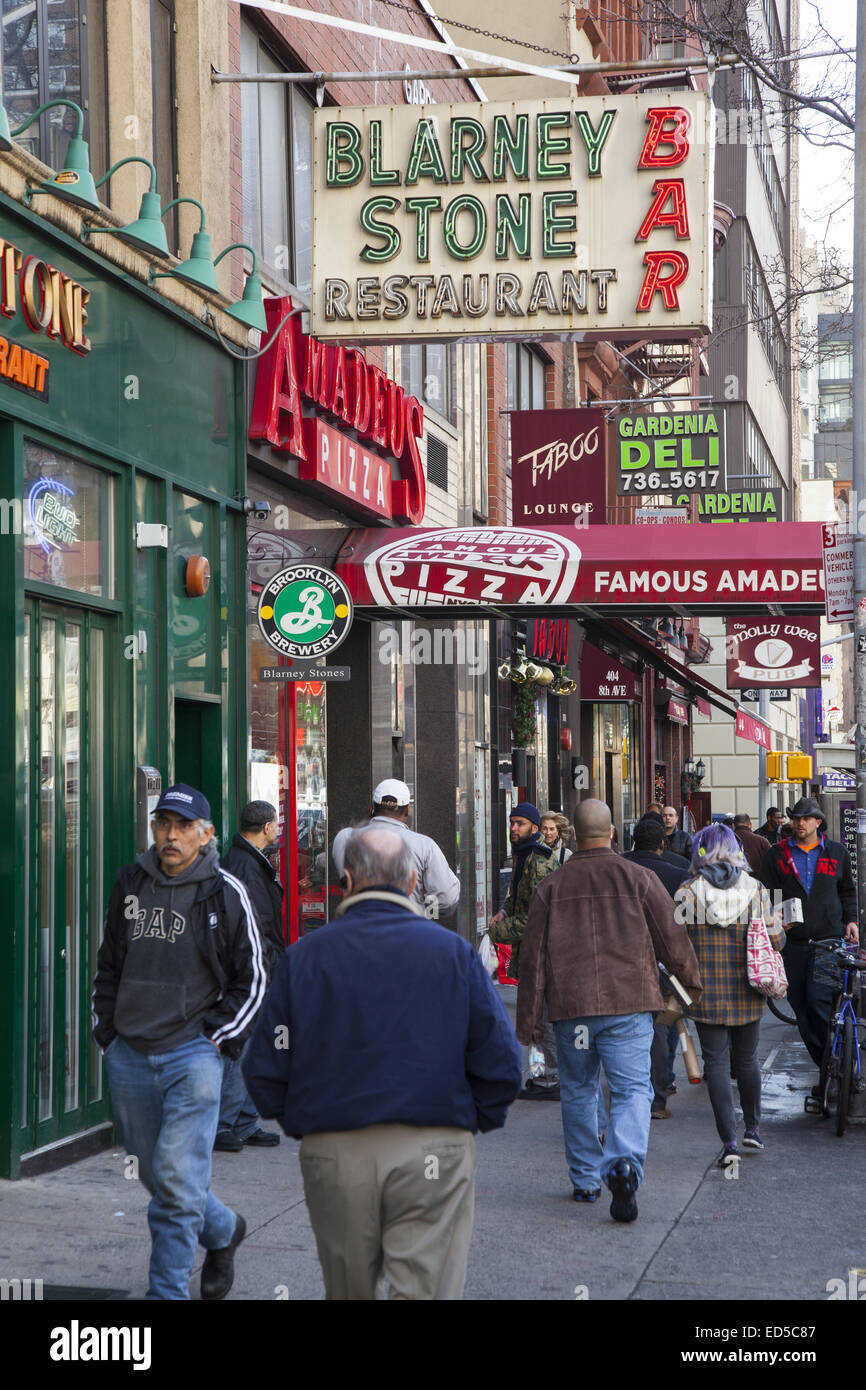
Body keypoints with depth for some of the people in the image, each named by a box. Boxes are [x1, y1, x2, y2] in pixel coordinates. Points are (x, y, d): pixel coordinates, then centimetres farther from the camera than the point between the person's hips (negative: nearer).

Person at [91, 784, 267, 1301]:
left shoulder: (226, 893, -2)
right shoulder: (130, 884, 8)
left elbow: (252, 981, 4)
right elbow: (108, 966, 20)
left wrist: (217, 1039, -5)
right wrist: (107, 1033, 11)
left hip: (193, 1054, -5)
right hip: (129, 1058, 5)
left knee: (177, 1179, -12)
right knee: (156, 1175, 13)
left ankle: (168, 1291, -3)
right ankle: (223, 1230, 39)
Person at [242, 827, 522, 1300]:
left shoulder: (303, 956, 1)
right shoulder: (452, 951, -1)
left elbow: (265, 1070, 0)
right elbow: (500, 1062, -4)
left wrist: (298, 1123, 17)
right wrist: (474, 1120, 13)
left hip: (332, 1155, 2)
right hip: (433, 1155, -2)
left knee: (348, 1291, 17)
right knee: (425, 1290, 0)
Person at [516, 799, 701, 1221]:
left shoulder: (550, 887, 5)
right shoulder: (638, 878, 1)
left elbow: (533, 957, 5)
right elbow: (672, 939, 4)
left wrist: (528, 1019, 10)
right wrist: (690, 982, 21)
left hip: (570, 1005, 2)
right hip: (629, 1004, -1)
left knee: (578, 1091, 16)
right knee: (631, 1089, -3)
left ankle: (586, 1179, 22)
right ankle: (625, 1162, -27)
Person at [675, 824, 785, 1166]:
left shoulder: (687, 893, -6)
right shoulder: (755, 890, -2)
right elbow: (776, 939, -3)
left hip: (707, 994, -2)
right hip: (747, 994, 2)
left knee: (716, 1063, 2)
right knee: (747, 1060, 19)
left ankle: (729, 1141, -7)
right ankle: (753, 1128, 31)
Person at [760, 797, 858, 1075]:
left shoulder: (837, 852, 11)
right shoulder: (777, 854, 8)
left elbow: (848, 890, 22)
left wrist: (851, 920, 9)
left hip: (829, 939, -2)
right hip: (793, 941, 2)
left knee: (819, 998, -17)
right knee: (800, 1004, 2)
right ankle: (824, 1064, 13)